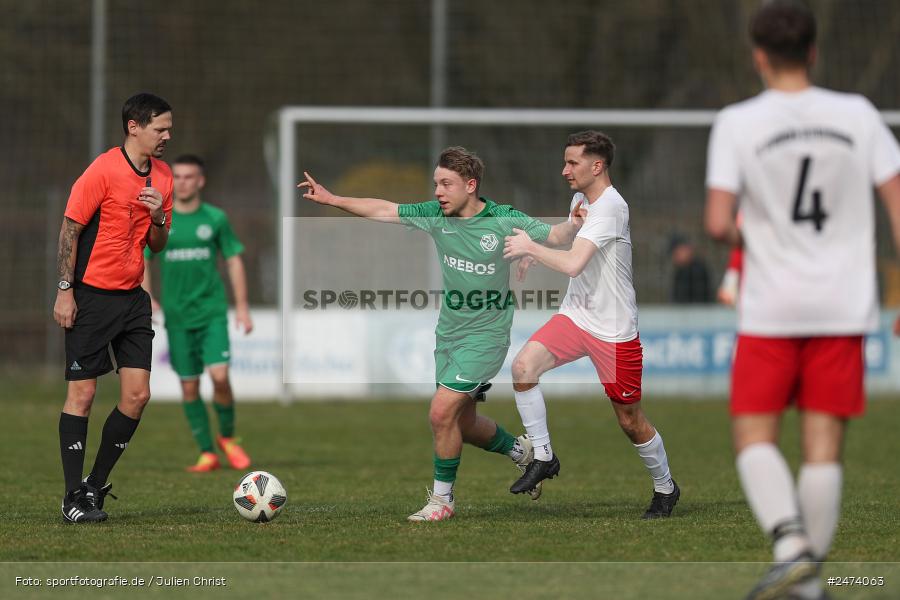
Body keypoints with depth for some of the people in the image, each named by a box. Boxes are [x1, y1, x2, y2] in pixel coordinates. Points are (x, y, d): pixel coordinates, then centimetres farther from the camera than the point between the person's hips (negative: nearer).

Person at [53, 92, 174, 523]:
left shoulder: (162, 176, 9)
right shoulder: (103, 171, -12)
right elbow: (70, 228, -9)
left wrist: (159, 217, -6)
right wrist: (65, 290, -13)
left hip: (132, 297, 7)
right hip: (91, 296, -7)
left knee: (137, 395, -1)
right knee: (82, 393, -4)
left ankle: (95, 486, 12)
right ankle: (73, 498, 1)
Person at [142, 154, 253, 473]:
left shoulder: (215, 218, 2)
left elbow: (234, 260, 8)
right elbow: (141, 262, 8)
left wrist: (242, 306, 4)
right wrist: (147, 299, -7)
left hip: (212, 311, -1)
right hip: (177, 315, 1)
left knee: (220, 375, -16)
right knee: (189, 386, 1)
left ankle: (227, 437, 9)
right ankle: (207, 454, 11)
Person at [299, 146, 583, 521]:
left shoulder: (505, 221, -13)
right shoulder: (436, 216, 0)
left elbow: (553, 236, -3)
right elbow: (384, 211, 7)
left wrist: (574, 223, -23)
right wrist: (331, 200, 5)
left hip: (485, 335, -6)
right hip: (448, 334, 6)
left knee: (442, 413, -15)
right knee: (464, 424, 13)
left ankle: (442, 499, 1)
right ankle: (522, 451, 40)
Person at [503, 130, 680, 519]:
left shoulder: (610, 207, -23)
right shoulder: (580, 198, 6)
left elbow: (573, 264, -31)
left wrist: (530, 246, -17)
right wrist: (532, 252, 15)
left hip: (614, 329, -7)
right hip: (575, 315, 7)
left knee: (630, 420, 3)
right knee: (523, 367, -18)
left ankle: (665, 487, 27)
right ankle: (543, 457, -4)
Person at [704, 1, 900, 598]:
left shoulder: (737, 123, -5)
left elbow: (718, 224, -10)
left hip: (771, 309, -2)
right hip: (844, 307, 2)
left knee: (755, 437, 7)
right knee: (824, 445, 5)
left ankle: (791, 544, -14)